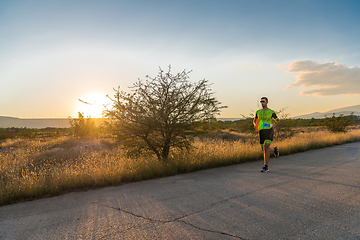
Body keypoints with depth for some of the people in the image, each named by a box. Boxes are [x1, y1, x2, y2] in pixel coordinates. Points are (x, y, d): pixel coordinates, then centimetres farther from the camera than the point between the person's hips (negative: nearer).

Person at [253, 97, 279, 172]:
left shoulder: (271, 112, 4)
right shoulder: (258, 112, 13)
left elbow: (277, 120, 15)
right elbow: (255, 120, 23)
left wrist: (277, 120, -10)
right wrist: (255, 125, 0)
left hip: (269, 130, -4)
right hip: (261, 131, 5)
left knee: (266, 146, -22)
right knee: (264, 149, 8)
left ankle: (266, 166, -15)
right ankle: (274, 150, 43)